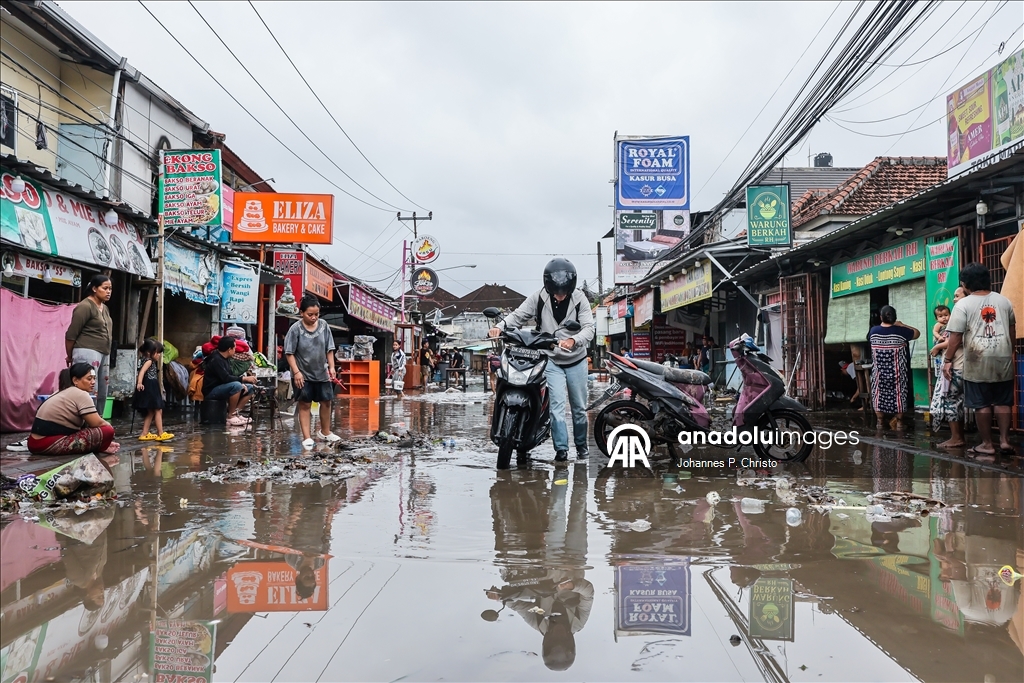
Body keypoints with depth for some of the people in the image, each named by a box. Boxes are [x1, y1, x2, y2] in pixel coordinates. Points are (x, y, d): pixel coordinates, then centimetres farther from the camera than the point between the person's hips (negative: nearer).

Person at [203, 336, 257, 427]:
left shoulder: (226, 359, 10)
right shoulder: (216, 360, -19)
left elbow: (230, 376, 12)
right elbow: (226, 378, -29)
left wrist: (241, 384, -6)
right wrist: (244, 379, -24)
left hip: (222, 388, 10)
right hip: (211, 392, -10)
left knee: (249, 388, 2)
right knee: (236, 385, -33)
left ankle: (235, 412, -6)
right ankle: (230, 416, -22)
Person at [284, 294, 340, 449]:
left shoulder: (323, 325, -4)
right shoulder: (295, 329, -15)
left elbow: (329, 349, 2)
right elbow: (289, 353, -12)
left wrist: (331, 367, -4)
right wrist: (296, 372, -17)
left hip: (321, 373, 4)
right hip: (303, 374, -4)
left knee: (326, 402, 13)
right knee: (305, 404, 2)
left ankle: (325, 432, 32)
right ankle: (307, 437, 7)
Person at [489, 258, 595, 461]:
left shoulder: (579, 298, -12)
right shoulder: (539, 297, -11)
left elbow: (589, 327, -20)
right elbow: (518, 315, -9)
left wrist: (574, 341, -41)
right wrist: (500, 326, -29)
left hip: (576, 360, 1)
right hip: (552, 361, -1)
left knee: (579, 407, 12)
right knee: (557, 404, -13)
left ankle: (581, 445, 29)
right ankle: (561, 449, -7)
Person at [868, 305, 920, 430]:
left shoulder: (873, 331, -6)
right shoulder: (900, 331, -11)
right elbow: (917, 333, 6)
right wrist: (901, 325, 10)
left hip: (879, 372, 1)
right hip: (897, 372, -1)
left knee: (879, 394, 9)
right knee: (898, 394, 7)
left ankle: (880, 421, 12)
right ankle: (899, 422, 11)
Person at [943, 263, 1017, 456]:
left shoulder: (963, 304, -7)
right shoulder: (1004, 301, 9)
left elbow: (956, 337, -9)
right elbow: (1012, 331, 18)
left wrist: (948, 360, -1)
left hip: (978, 361, -4)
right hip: (1003, 358, 4)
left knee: (982, 404, 3)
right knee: (1003, 402, 12)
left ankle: (987, 444, 8)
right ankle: (1004, 440, 10)